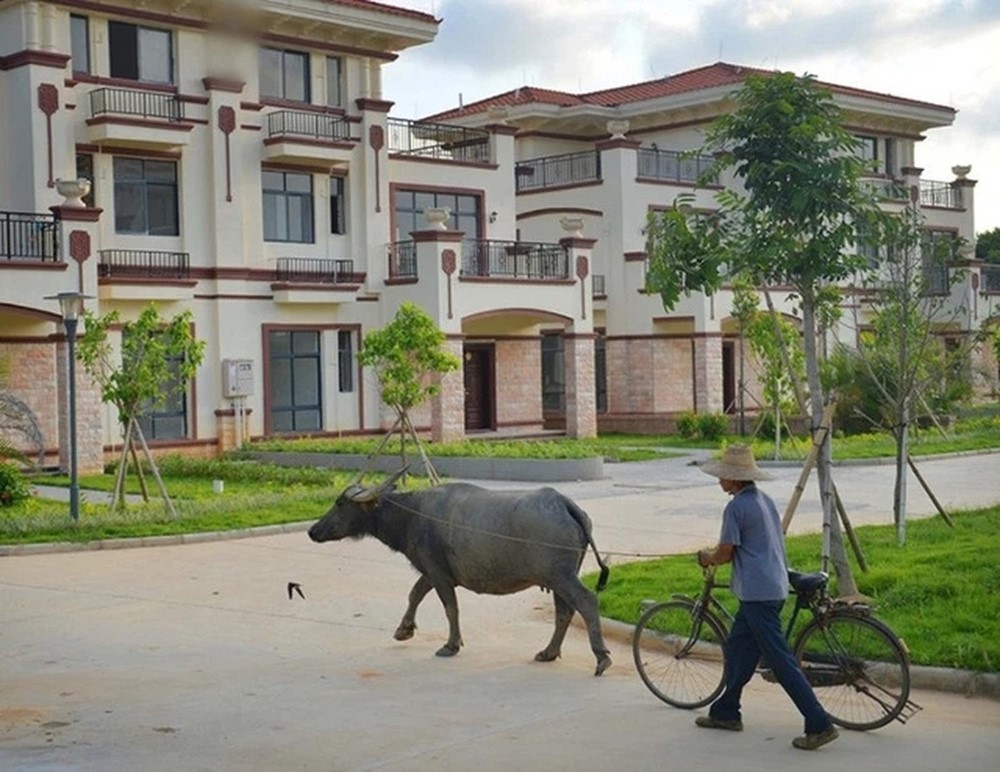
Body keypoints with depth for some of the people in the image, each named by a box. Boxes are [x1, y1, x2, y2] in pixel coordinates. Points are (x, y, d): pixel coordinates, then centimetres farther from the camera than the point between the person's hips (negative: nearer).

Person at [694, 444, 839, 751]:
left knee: (780, 660, -8)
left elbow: (725, 554, -11)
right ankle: (726, 712, 31)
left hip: (757, 593, -10)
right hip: (775, 586, 10)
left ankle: (819, 725, -9)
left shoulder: (736, 507, -15)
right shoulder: (765, 500, 13)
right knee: (736, 648, 20)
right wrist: (716, 556, 23)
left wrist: (706, 558, 9)